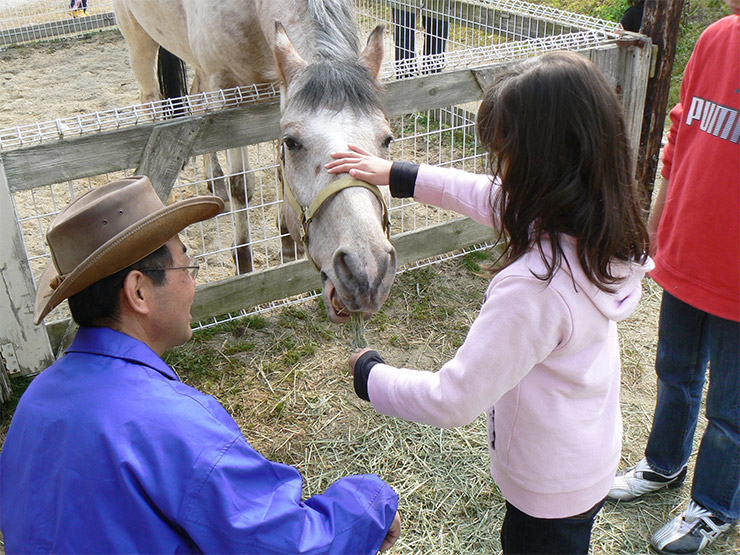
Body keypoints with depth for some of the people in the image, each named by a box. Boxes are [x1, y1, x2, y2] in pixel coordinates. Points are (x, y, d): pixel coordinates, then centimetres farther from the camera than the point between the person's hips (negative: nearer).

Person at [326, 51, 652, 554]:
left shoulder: (534, 285, -39)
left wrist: (369, 376, -14)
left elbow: (454, 400, -30)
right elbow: (487, 196, 3)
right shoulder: (598, 223, -12)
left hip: (549, 489, -7)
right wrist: (398, 175, 9)